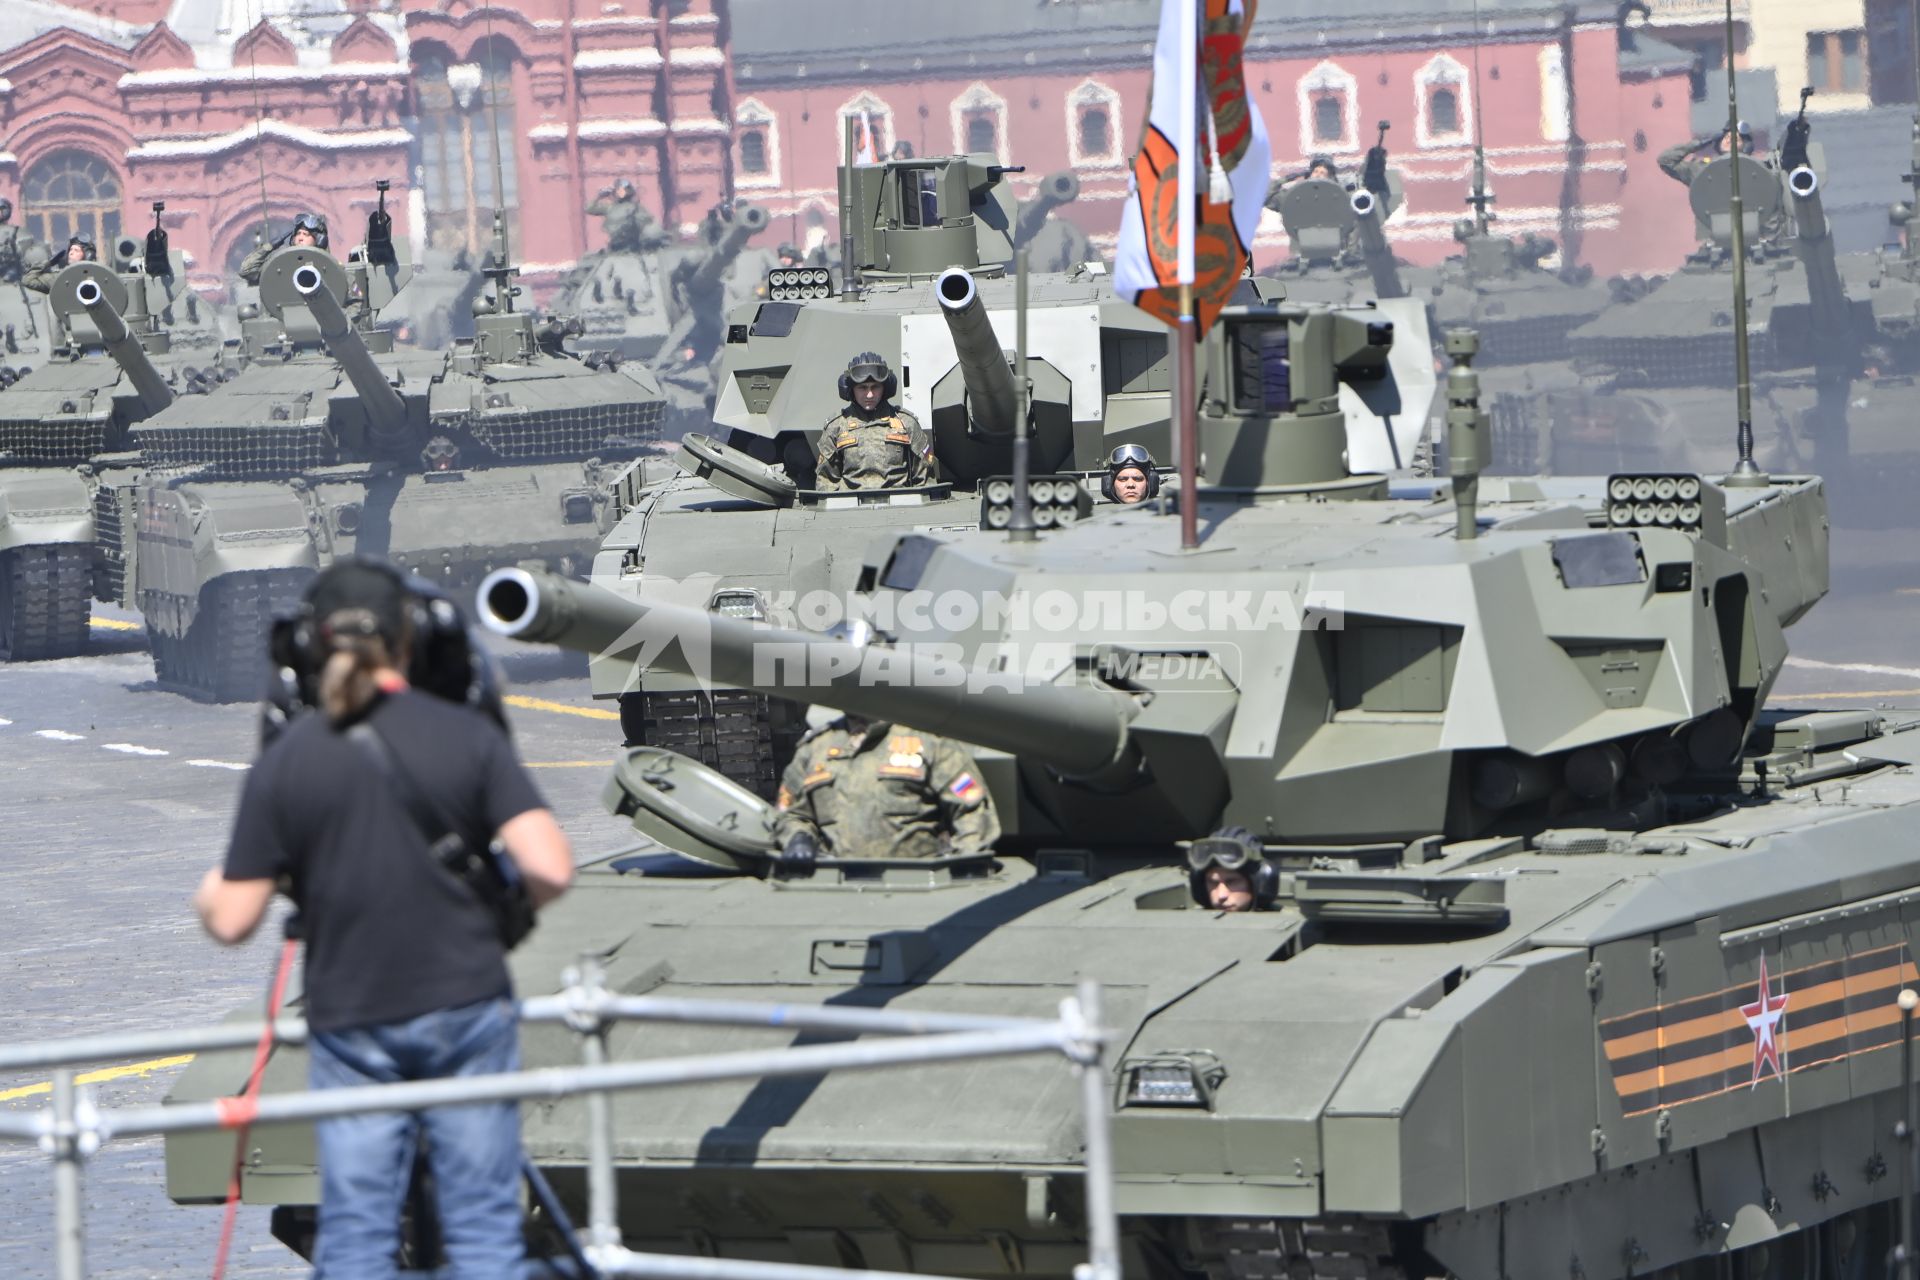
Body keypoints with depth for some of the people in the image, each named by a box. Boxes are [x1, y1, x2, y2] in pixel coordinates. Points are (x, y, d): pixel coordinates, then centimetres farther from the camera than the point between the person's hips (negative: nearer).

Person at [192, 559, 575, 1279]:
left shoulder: (285, 761, -4)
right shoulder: (468, 736, -5)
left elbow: (232, 921, -3)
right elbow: (550, 869, -13)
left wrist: (208, 893, 19)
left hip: (350, 1022, 0)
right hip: (466, 1008, 0)